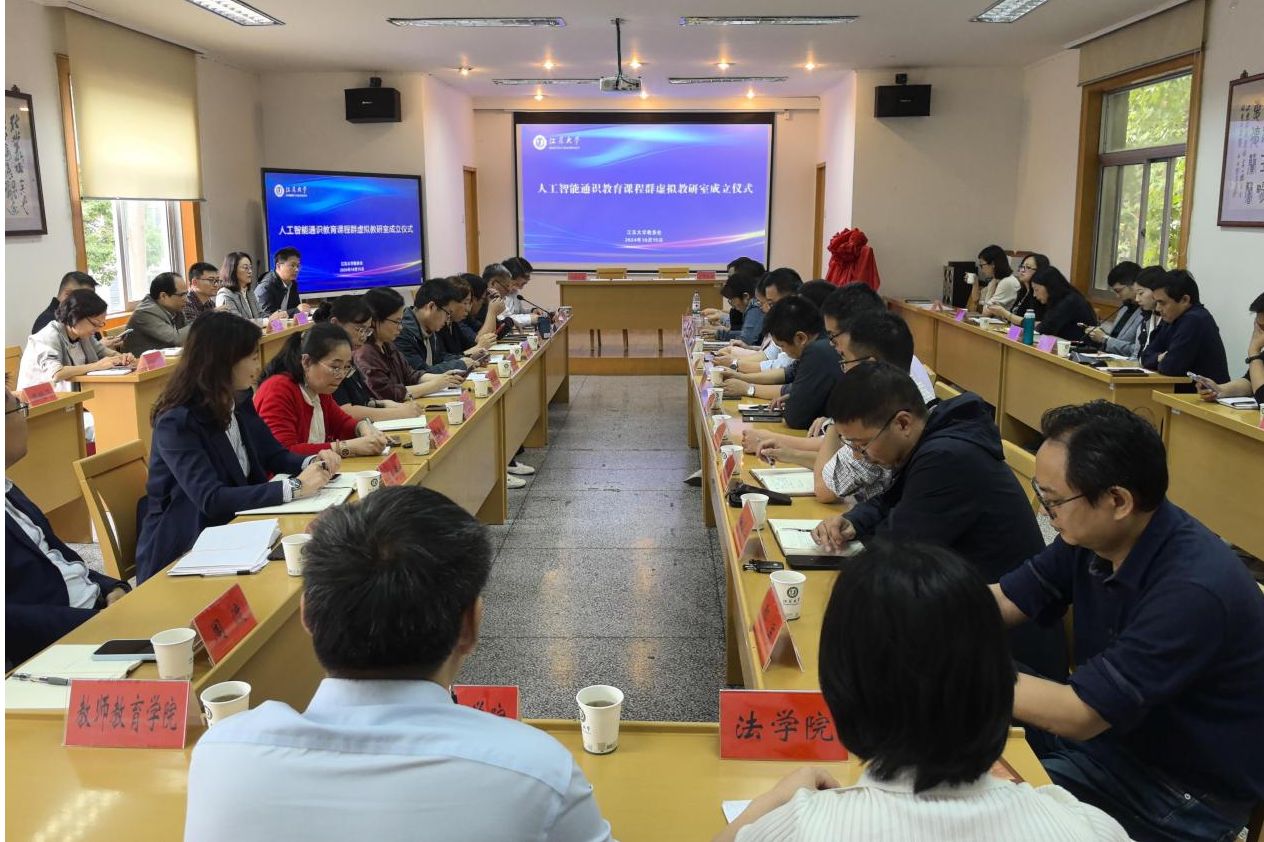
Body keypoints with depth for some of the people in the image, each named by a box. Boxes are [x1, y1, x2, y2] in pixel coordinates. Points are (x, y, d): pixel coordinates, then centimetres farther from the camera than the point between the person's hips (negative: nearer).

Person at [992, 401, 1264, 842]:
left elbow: (1080, 714, -32)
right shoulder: (1091, 538, -10)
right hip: (1109, 728, 7)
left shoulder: (1194, 591, -33)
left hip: (1186, 794, -7)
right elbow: (1003, 600, 1)